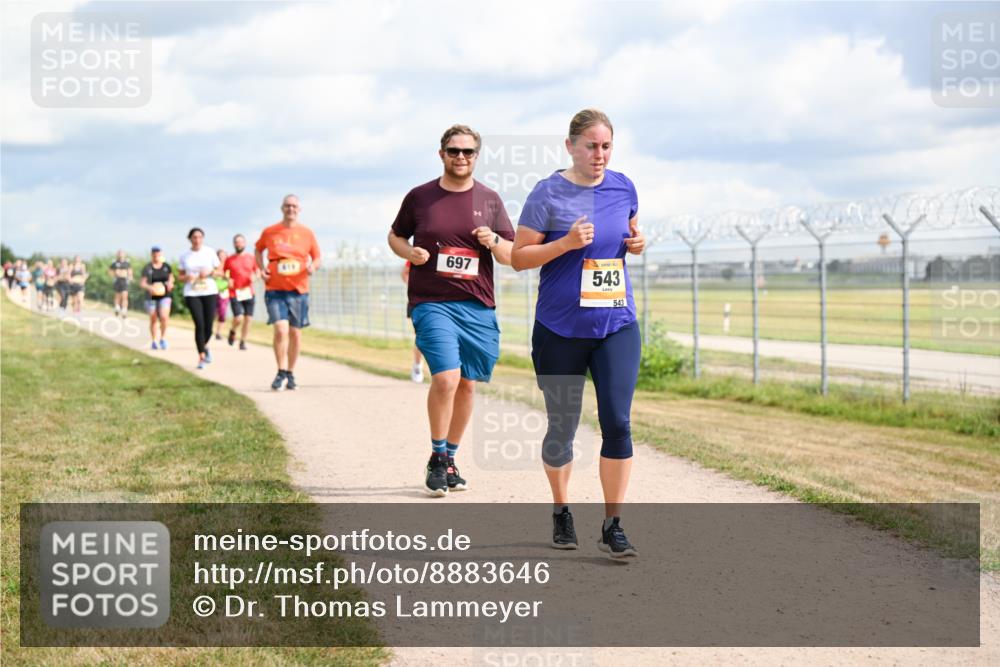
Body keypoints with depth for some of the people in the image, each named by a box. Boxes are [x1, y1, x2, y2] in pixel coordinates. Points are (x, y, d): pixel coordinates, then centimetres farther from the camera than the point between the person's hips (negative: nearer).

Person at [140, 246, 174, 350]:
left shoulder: (167, 266, 4)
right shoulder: (147, 268, -3)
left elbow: (171, 277, 18)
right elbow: (142, 283, -5)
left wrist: (170, 283, -4)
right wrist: (149, 287, -25)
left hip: (164, 296, 0)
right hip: (151, 297, 0)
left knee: (164, 317, -18)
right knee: (153, 320, 6)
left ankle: (163, 338, 0)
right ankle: (154, 341, 20)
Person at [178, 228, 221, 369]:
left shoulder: (210, 252, 4)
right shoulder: (184, 256, 5)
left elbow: (218, 271, 9)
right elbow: (181, 277, 11)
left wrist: (209, 272, -12)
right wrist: (186, 277, -12)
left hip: (209, 292, 1)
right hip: (192, 294, -1)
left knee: (208, 326, -1)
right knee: (199, 325, -12)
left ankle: (205, 346, 31)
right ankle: (201, 357, -2)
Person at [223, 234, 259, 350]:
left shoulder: (251, 258, 7)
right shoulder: (229, 259, 1)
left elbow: (257, 271, 16)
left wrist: (255, 276, -6)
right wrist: (227, 279, -8)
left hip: (248, 293, 3)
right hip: (234, 294, -3)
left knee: (248, 318, 1)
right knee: (238, 318, -14)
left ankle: (243, 341, 16)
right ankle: (232, 331, 18)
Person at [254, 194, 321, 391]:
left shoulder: (307, 233, 4)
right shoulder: (269, 232, 3)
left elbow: (317, 257, 12)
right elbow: (258, 249, 21)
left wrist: (313, 266, -11)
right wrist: (261, 269, 5)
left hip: (298, 289, 1)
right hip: (274, 289, -1)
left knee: (295, 332, 7)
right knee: (280, 329, -15)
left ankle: (291, 374, 21)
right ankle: (281, 373, -3)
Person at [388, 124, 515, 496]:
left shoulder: (490, 200, 9)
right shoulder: (419, 197, 5)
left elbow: (512, 256, 9)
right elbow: (395, 236, 18)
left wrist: (494, 241, -12)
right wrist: (410, 252, -4)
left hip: (478, 307, 3)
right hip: (431, 302, -3)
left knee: (467, 384, 7)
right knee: (446, 378, -18)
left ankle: (450, 459, 24)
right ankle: (437, 459, -1)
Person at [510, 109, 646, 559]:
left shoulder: (622, 187, 6)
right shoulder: (548, 194, -7)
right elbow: (518, 257, -6)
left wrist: (637, 242, 1)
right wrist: (567, 243, -20)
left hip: (617, 326, 3)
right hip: (560, 330, -2)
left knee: (617, 422, -9)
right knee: (562, 428, 8)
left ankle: (613, 526, -2)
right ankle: (561, 512, 31)